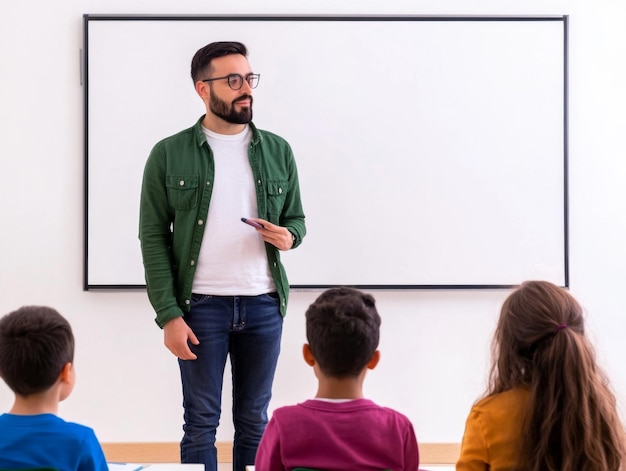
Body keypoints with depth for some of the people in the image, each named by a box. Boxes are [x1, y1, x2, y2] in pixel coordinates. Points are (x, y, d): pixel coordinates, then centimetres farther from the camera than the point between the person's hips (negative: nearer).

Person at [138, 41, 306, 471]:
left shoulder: (278, 151, 7)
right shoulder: (169, 155, -2)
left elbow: (296, 218, 15)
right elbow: (154, 237, -3)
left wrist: (288, 237, -10)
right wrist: (168, 314, -10)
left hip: (264, 305, 3)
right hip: (201, 306, -2)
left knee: (254, 420, 10)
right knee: (201, 423, 4)